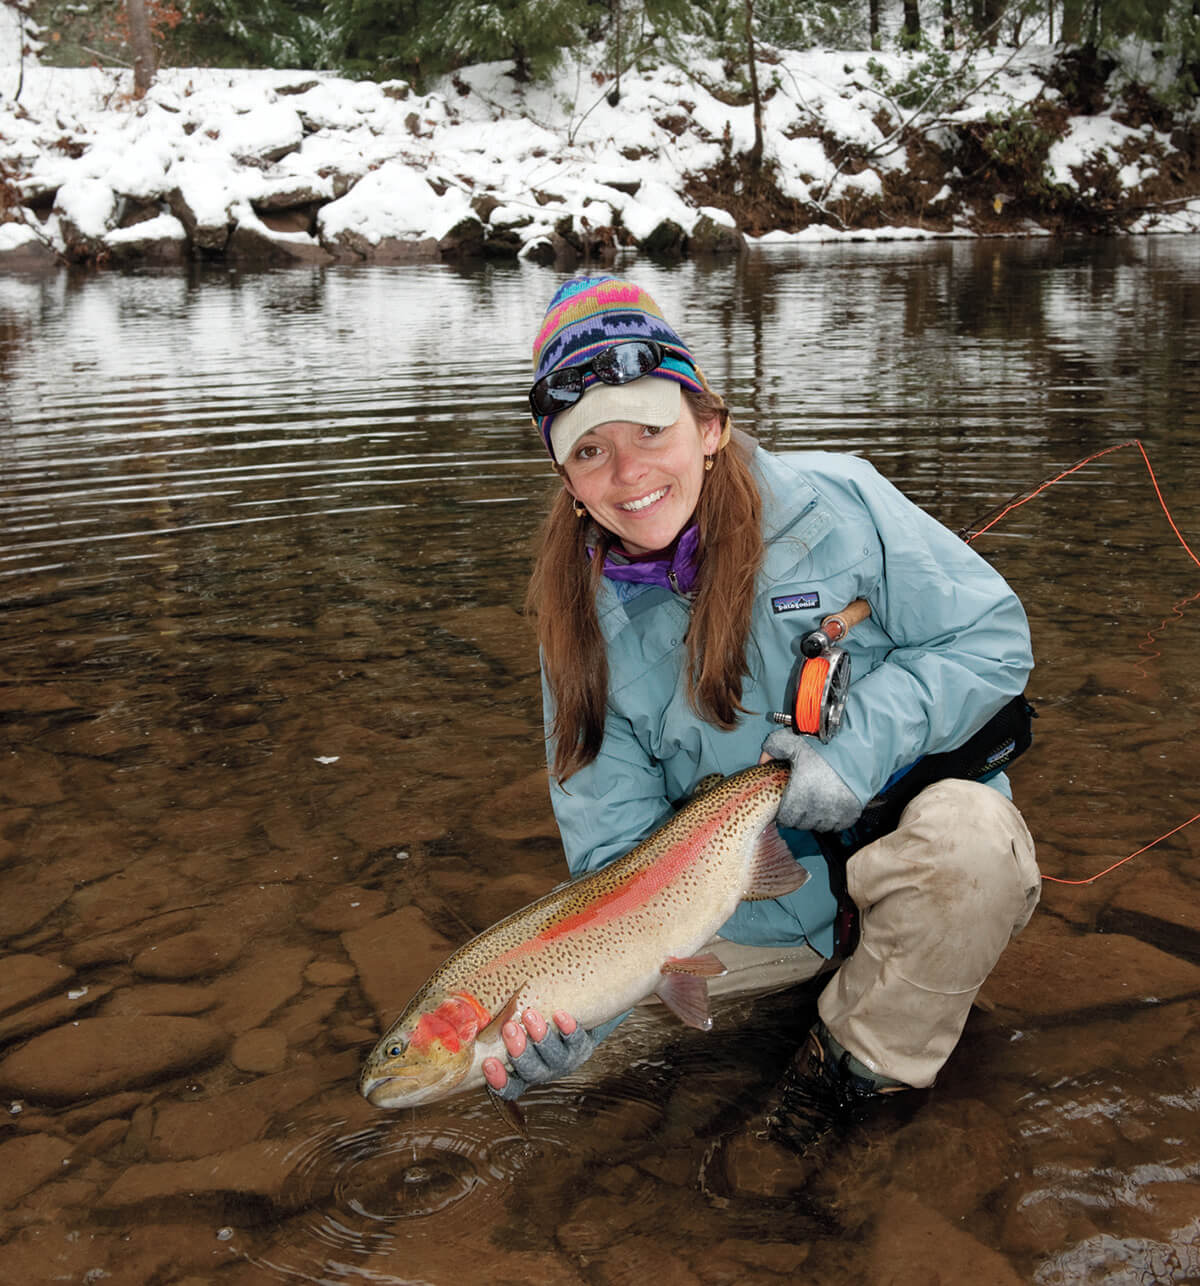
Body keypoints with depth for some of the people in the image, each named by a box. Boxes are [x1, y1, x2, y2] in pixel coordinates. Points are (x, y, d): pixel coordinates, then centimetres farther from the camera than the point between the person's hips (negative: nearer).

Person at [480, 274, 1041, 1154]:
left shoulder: (833, 504, -13)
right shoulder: (585, 625, -5)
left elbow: (994, 637, -10)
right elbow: (615, 853, -8)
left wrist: (863, 741, -26)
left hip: (904, 827, -3)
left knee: (969, 832, -36)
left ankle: (867, 1056, -6)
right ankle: (832, 975, 9)